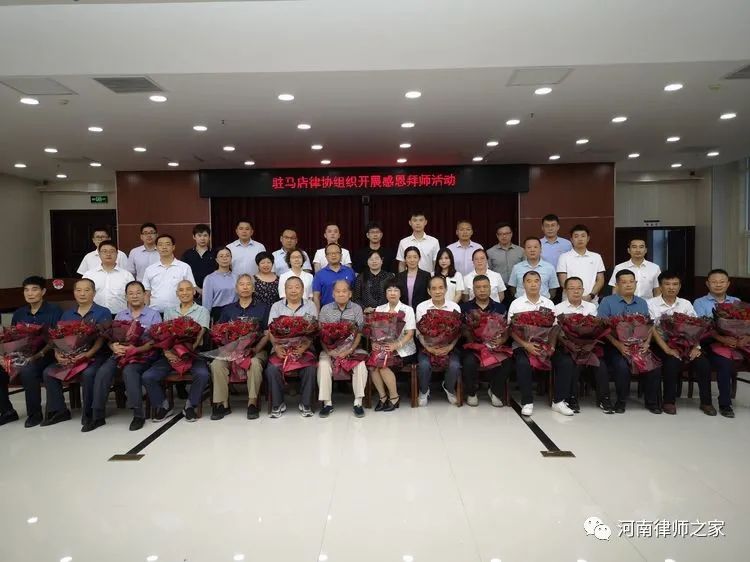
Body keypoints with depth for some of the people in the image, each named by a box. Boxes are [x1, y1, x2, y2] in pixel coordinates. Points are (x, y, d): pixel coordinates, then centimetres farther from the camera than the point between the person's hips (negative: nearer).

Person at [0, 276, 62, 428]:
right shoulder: (19, 314, 16)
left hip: (44, 355, -6)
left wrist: (39, 354, -24)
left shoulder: (54, 311, -2)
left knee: (27, 370, -33)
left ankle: (35, 414, -15)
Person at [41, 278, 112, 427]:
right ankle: (58, 410, -1)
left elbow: (101, 338, -8)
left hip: (94, 355, -5)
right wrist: (58, 354, -8)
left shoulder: (103, 313, 3)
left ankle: (89, 413, -16)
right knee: (48, 371, -15)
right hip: (68, 356, 6)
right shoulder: (67, 315, 19)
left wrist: (87, 354, -23)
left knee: (88, 373, -33)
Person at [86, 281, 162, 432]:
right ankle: (97, 416, -13)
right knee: (103, 372, -23)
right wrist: (114, 346, -13)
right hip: (120, 354, 4)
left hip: (144, 355, -4)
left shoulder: (153, 315, 5)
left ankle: (138, 414, -26)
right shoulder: (120, 315, 20)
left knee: (129, 370, -33)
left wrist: (135, 349, -21)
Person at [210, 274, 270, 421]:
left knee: (254, 363, -35)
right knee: (216, 364, -27)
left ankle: (252, 402, -23)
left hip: (256, 350, -2)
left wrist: (256, 349, -14)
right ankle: (222, 404, -16)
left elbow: (267, 334, 3)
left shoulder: (262, 308, 10)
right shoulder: (228, 309, 19)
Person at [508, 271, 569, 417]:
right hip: (522, 345, -3)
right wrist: (526, 345, -18)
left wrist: (551, 346, -11)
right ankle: (527, 403, -16)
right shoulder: (516, 304, 3)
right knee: (523, 363, -33)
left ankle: (559, 401, -7)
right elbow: (511, 330, -3)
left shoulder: (548, 303, 11)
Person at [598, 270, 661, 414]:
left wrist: (646, 343, -7)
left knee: (653, 365, -21)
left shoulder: (642, 303, 18)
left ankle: (652, 402, 2)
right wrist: (618, 344, -17)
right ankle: (621, 401, -7)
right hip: (615, 346, -3)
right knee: (622, 366, -31)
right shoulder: (607, 302, 3)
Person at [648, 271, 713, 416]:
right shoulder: (651, 304, -2)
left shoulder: (686, 304, 12)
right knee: (673, 362, -32)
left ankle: (706, 402, -2)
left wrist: (696, 347, -13)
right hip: (662, 345, -4)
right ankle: (669, 401, -13)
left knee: (703, 363, -21)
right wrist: (668, 350, -19)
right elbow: (653, 330, -10)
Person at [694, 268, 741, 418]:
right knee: (725, 364, -30)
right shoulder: (700, 303, 7)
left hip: (735, 342, 4)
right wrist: (722, 338, -23)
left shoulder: (736, 302, 21)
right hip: (712, 343, -3)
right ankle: (725, 404, -16)